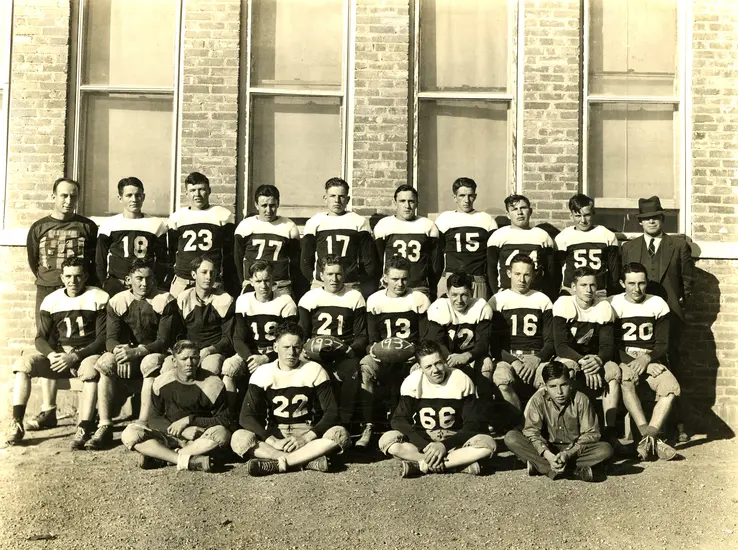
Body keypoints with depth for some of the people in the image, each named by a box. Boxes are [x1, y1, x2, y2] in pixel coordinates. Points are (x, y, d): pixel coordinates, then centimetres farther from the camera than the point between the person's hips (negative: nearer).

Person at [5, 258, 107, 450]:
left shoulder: (98, 298, -6)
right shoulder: (51, 301, 5)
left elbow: (103, 338, -10)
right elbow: (41, 337, 4)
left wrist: (75, 357, -21)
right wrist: (51, 354, -19)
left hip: (88, 353, -4)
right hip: (57, 353, 4)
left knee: (90, 371, -38)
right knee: (22, 363, -19)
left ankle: (84, 428, -41)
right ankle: (16, 422, -17)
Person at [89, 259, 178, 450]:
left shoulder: (166, 301, -7)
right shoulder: (117, 302, 2)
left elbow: (164, 341, -15)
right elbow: (111, 339, -6)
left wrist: (136, 351, -30)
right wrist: (121, 350, -30)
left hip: (154, 354, -3)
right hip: (127, 353, 3)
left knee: (151, 362, -37)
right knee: (106, 362, -27)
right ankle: (104, 427, -26)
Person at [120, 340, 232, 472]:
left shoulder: (212, 384, -6)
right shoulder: (162, 382, 0)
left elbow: (224, 421, -4)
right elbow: (154, 418, 1)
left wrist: (189, 420, -12)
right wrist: (184, 431, -16)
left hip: (200, 439, -1)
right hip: (168, 436, 2)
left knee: (222, 434, -34)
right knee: (129, 434, -22)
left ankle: (159, 457, -27)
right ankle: (187, 460, -34)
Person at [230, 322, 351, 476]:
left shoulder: (315, 371, -3)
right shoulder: (262, 373, -4)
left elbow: (332, 412, -8)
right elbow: (246, 416, -11)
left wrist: (305, 438, -23)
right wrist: (273, 442, -26)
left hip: (307, 432, 0)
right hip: (273, 434, 0)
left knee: (340, 434, -30)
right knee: (239, 438, -30)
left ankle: (278, 463, -32)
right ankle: (307, 459, -33)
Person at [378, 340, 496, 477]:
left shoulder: (462, 380, -11)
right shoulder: (413, 381, -10)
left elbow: (473, 423, -12)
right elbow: (398, 420, -13)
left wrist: (445, 445, -25)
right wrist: (425, 446, -28)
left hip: (454, 440, 0)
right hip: (421, 440, 1)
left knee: (488, 443, -30)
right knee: (387, 440, -29)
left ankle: (420, 465, -28)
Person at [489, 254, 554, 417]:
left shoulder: (543, 301, 15)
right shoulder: (497, 301, 10)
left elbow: (551, 341, 11)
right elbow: (493, 342, 4)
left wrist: (537, 359, -10)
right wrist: (513, 361, -13)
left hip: (537, 358, 1)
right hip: (507, 359, -1)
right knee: (502, 380, -38)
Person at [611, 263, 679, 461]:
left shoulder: (658, 304, 5)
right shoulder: (614, 304, 0)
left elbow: (662, 344, 3)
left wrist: (647, 358, -17)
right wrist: (633, 361, -17)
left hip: (652, 360, 2)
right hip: (624, 361, -2)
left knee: (671, 387, -28)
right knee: (625, 384, -35)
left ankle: (648, 437, -29)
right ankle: (652, 439, -36)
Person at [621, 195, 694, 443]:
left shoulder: (679, 246, 10)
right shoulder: (629, 248, 14)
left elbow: (688, 279, 13)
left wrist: (681, 301, 4)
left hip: (670, 315, -1)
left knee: (671, 370, -4)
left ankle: (678, 424, 2)